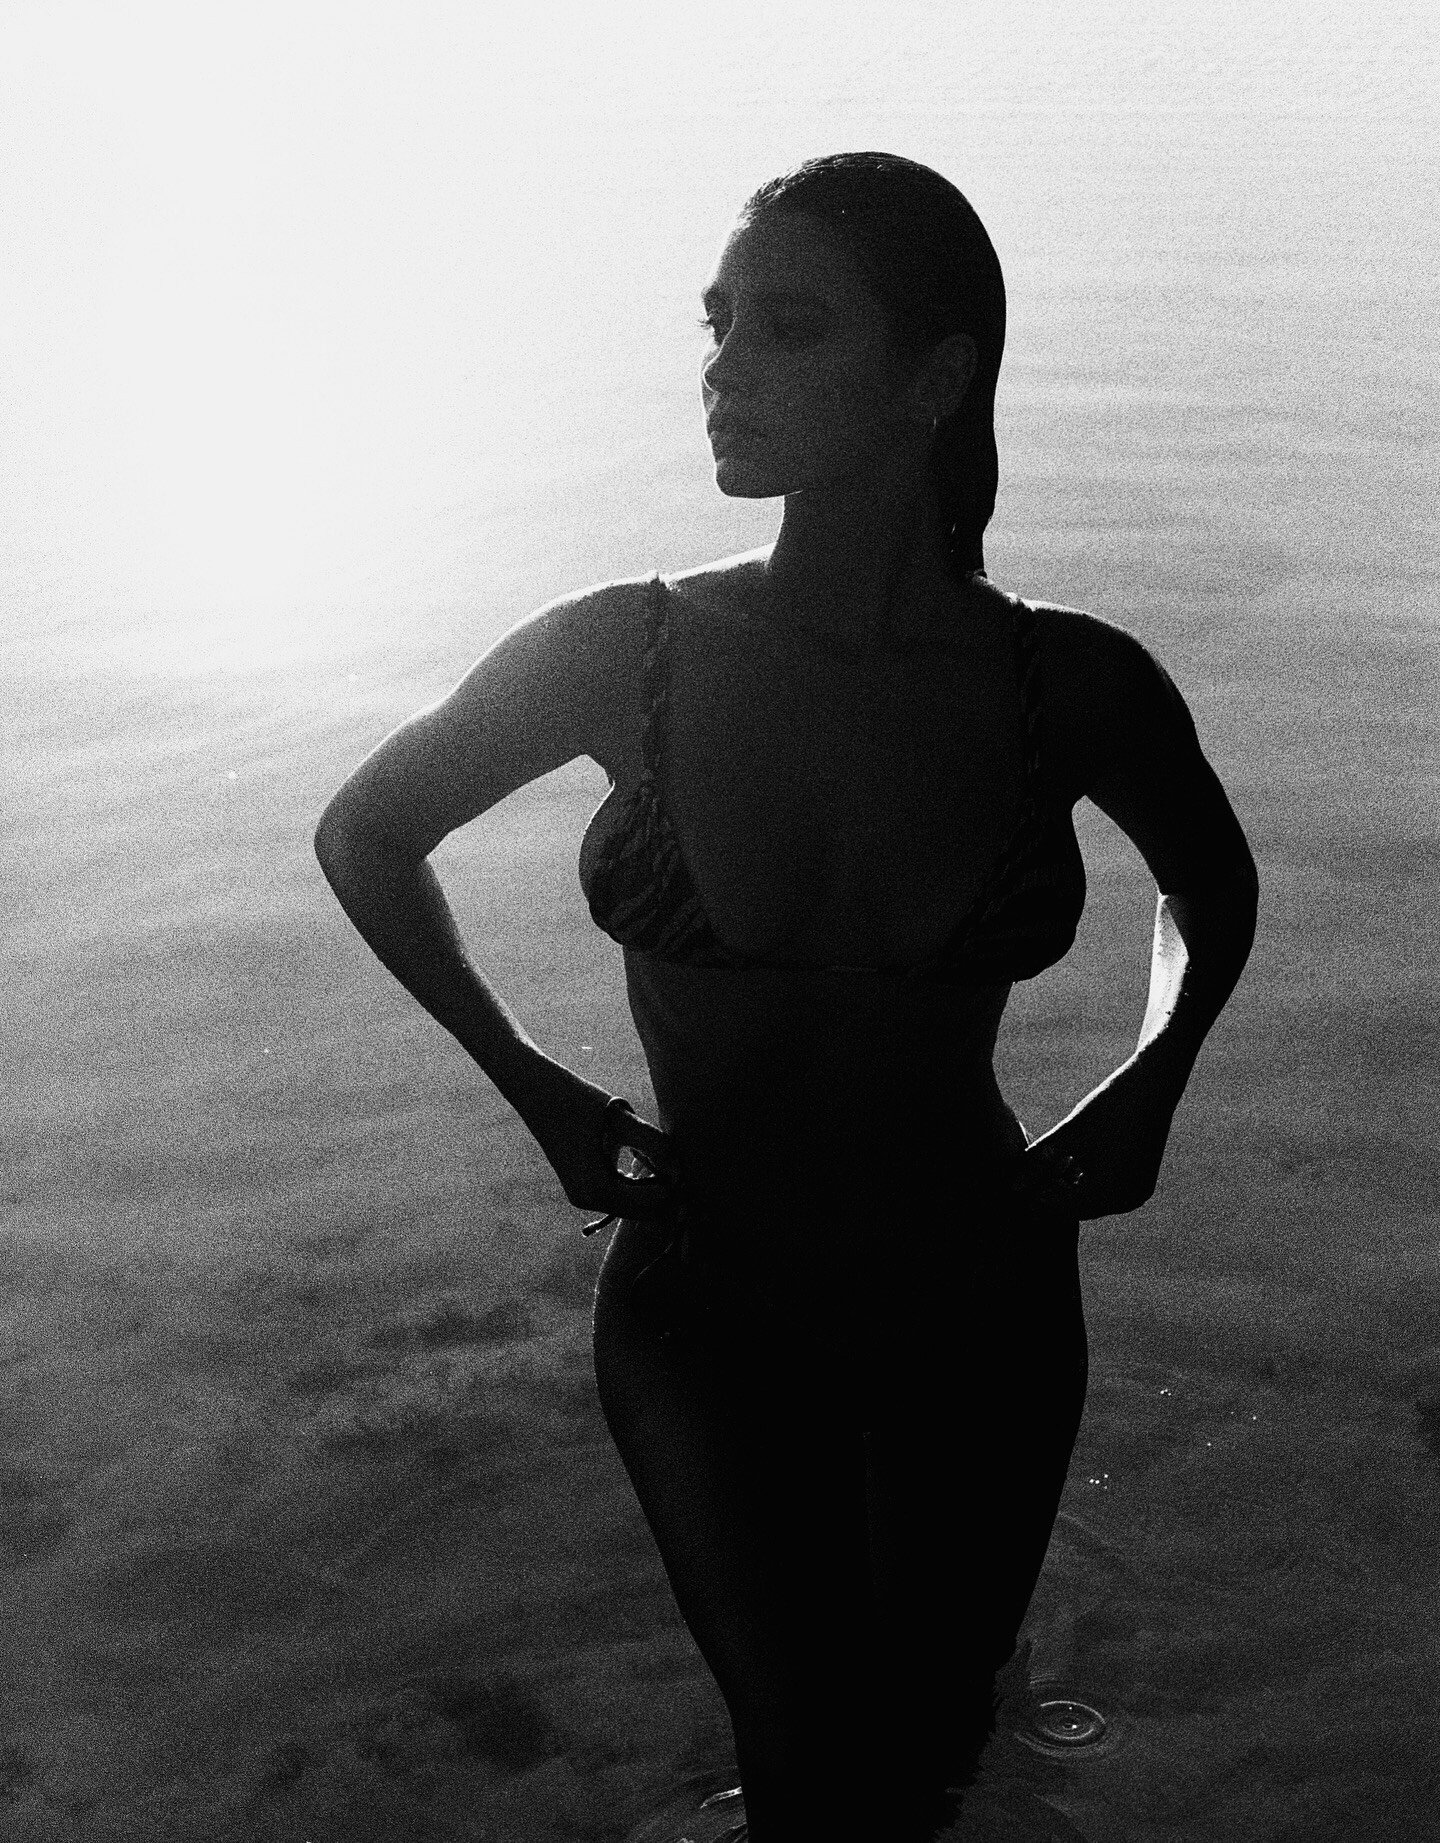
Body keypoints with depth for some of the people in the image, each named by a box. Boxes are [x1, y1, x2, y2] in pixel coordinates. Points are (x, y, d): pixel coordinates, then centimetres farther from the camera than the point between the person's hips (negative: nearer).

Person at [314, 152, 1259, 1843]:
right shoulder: (622, 656, -17)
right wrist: (535, 1089, 1)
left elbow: (1211, 892, 9)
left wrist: (1142, 1096, 5)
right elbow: (365, 836, 2)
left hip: (978, 1296, 1)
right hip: (701, 1303, -1)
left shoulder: (1073, 689, -16)